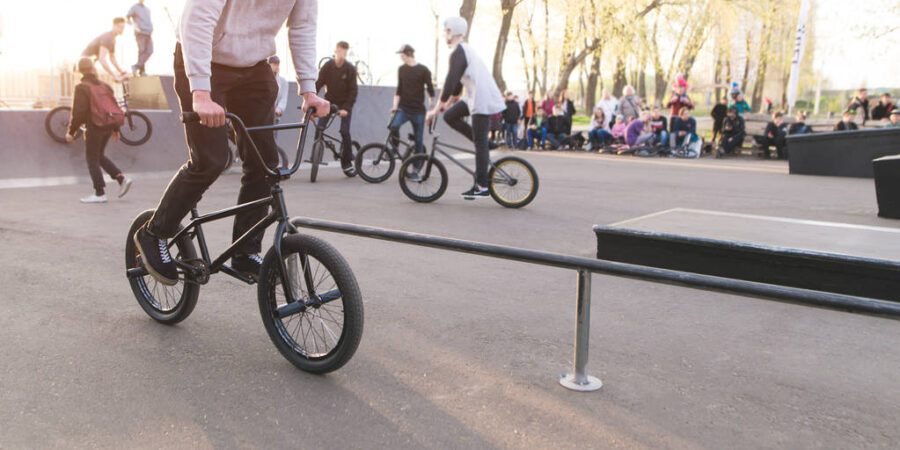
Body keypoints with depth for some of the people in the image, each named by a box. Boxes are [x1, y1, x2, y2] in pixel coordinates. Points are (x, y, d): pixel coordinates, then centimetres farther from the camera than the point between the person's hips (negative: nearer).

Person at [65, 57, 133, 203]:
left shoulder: (82, 88, -10)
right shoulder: (104, 86, 10)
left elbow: (78, 112, -14)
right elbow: (114, 107, 13)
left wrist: (71, 131, -7)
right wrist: (115, 129, 21)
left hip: (94, 127, -7)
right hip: (108, 126, 7)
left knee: (92, 159, 3)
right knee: (99, 156, 20)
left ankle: (100, 193, 2)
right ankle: (122, 178, 7)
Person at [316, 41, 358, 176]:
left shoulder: (350, 69, -10)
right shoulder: (327, 66, -6)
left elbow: (353, 90, -12)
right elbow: (318, 84, -9)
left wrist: (346, 108, -23)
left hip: (345, 104, -2)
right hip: (329, 102, 2)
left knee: (345, 132, -11)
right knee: (319, 129, -11)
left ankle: (347, 163, -1)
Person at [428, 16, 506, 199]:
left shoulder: (458, 52, -13)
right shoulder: (465, 49, 18)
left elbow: (451, 81, -19)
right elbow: (458, 81, 25)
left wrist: (438, 107, -15)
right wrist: (449, 102, 30)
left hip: (482, 100, -10)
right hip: (475, 96, 10)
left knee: (480, 143, -7)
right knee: (449, 116, 12)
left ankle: (482, 187, -3)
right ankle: (485, 147, 13)